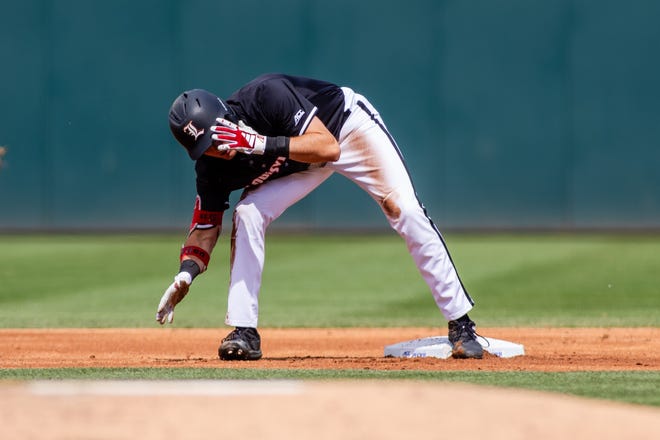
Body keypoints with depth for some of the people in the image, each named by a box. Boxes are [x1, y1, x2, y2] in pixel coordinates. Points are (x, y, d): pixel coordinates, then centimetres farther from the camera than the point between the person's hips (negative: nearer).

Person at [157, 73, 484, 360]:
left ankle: (460, 324, -10)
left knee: (404, 211, -17)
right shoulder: (212, 165, -21)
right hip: (301, 164, 5)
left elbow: (328, 147, -43)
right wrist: (186, 273, -28)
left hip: (349, 125, -5)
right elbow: (206, 225, -11)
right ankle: (244, 332, -8)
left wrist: (261, 144, -50)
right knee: (248, 214, -16)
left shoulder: (265, 95, -38)